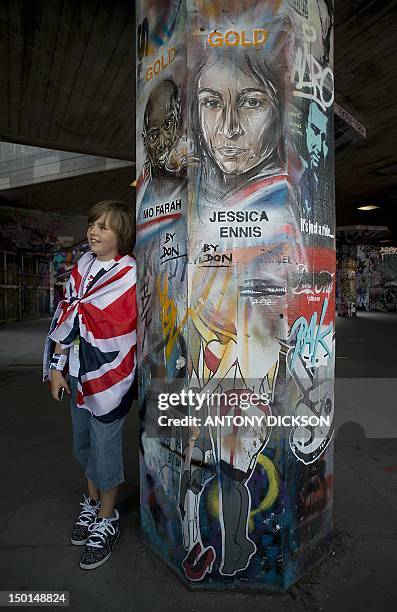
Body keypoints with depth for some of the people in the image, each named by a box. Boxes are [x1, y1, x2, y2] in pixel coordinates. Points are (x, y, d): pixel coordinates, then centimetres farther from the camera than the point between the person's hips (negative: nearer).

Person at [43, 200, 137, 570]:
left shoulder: (130, 274, -14)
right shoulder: (82, 266, 6)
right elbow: (66, 316, 4)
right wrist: (56, 366, 2)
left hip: (109, 373, -7)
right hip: (77, 371, 7)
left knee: (104, 446, 5)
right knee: (83, 442, 20)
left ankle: (107, 521, 28)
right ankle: (91, 505, 42)